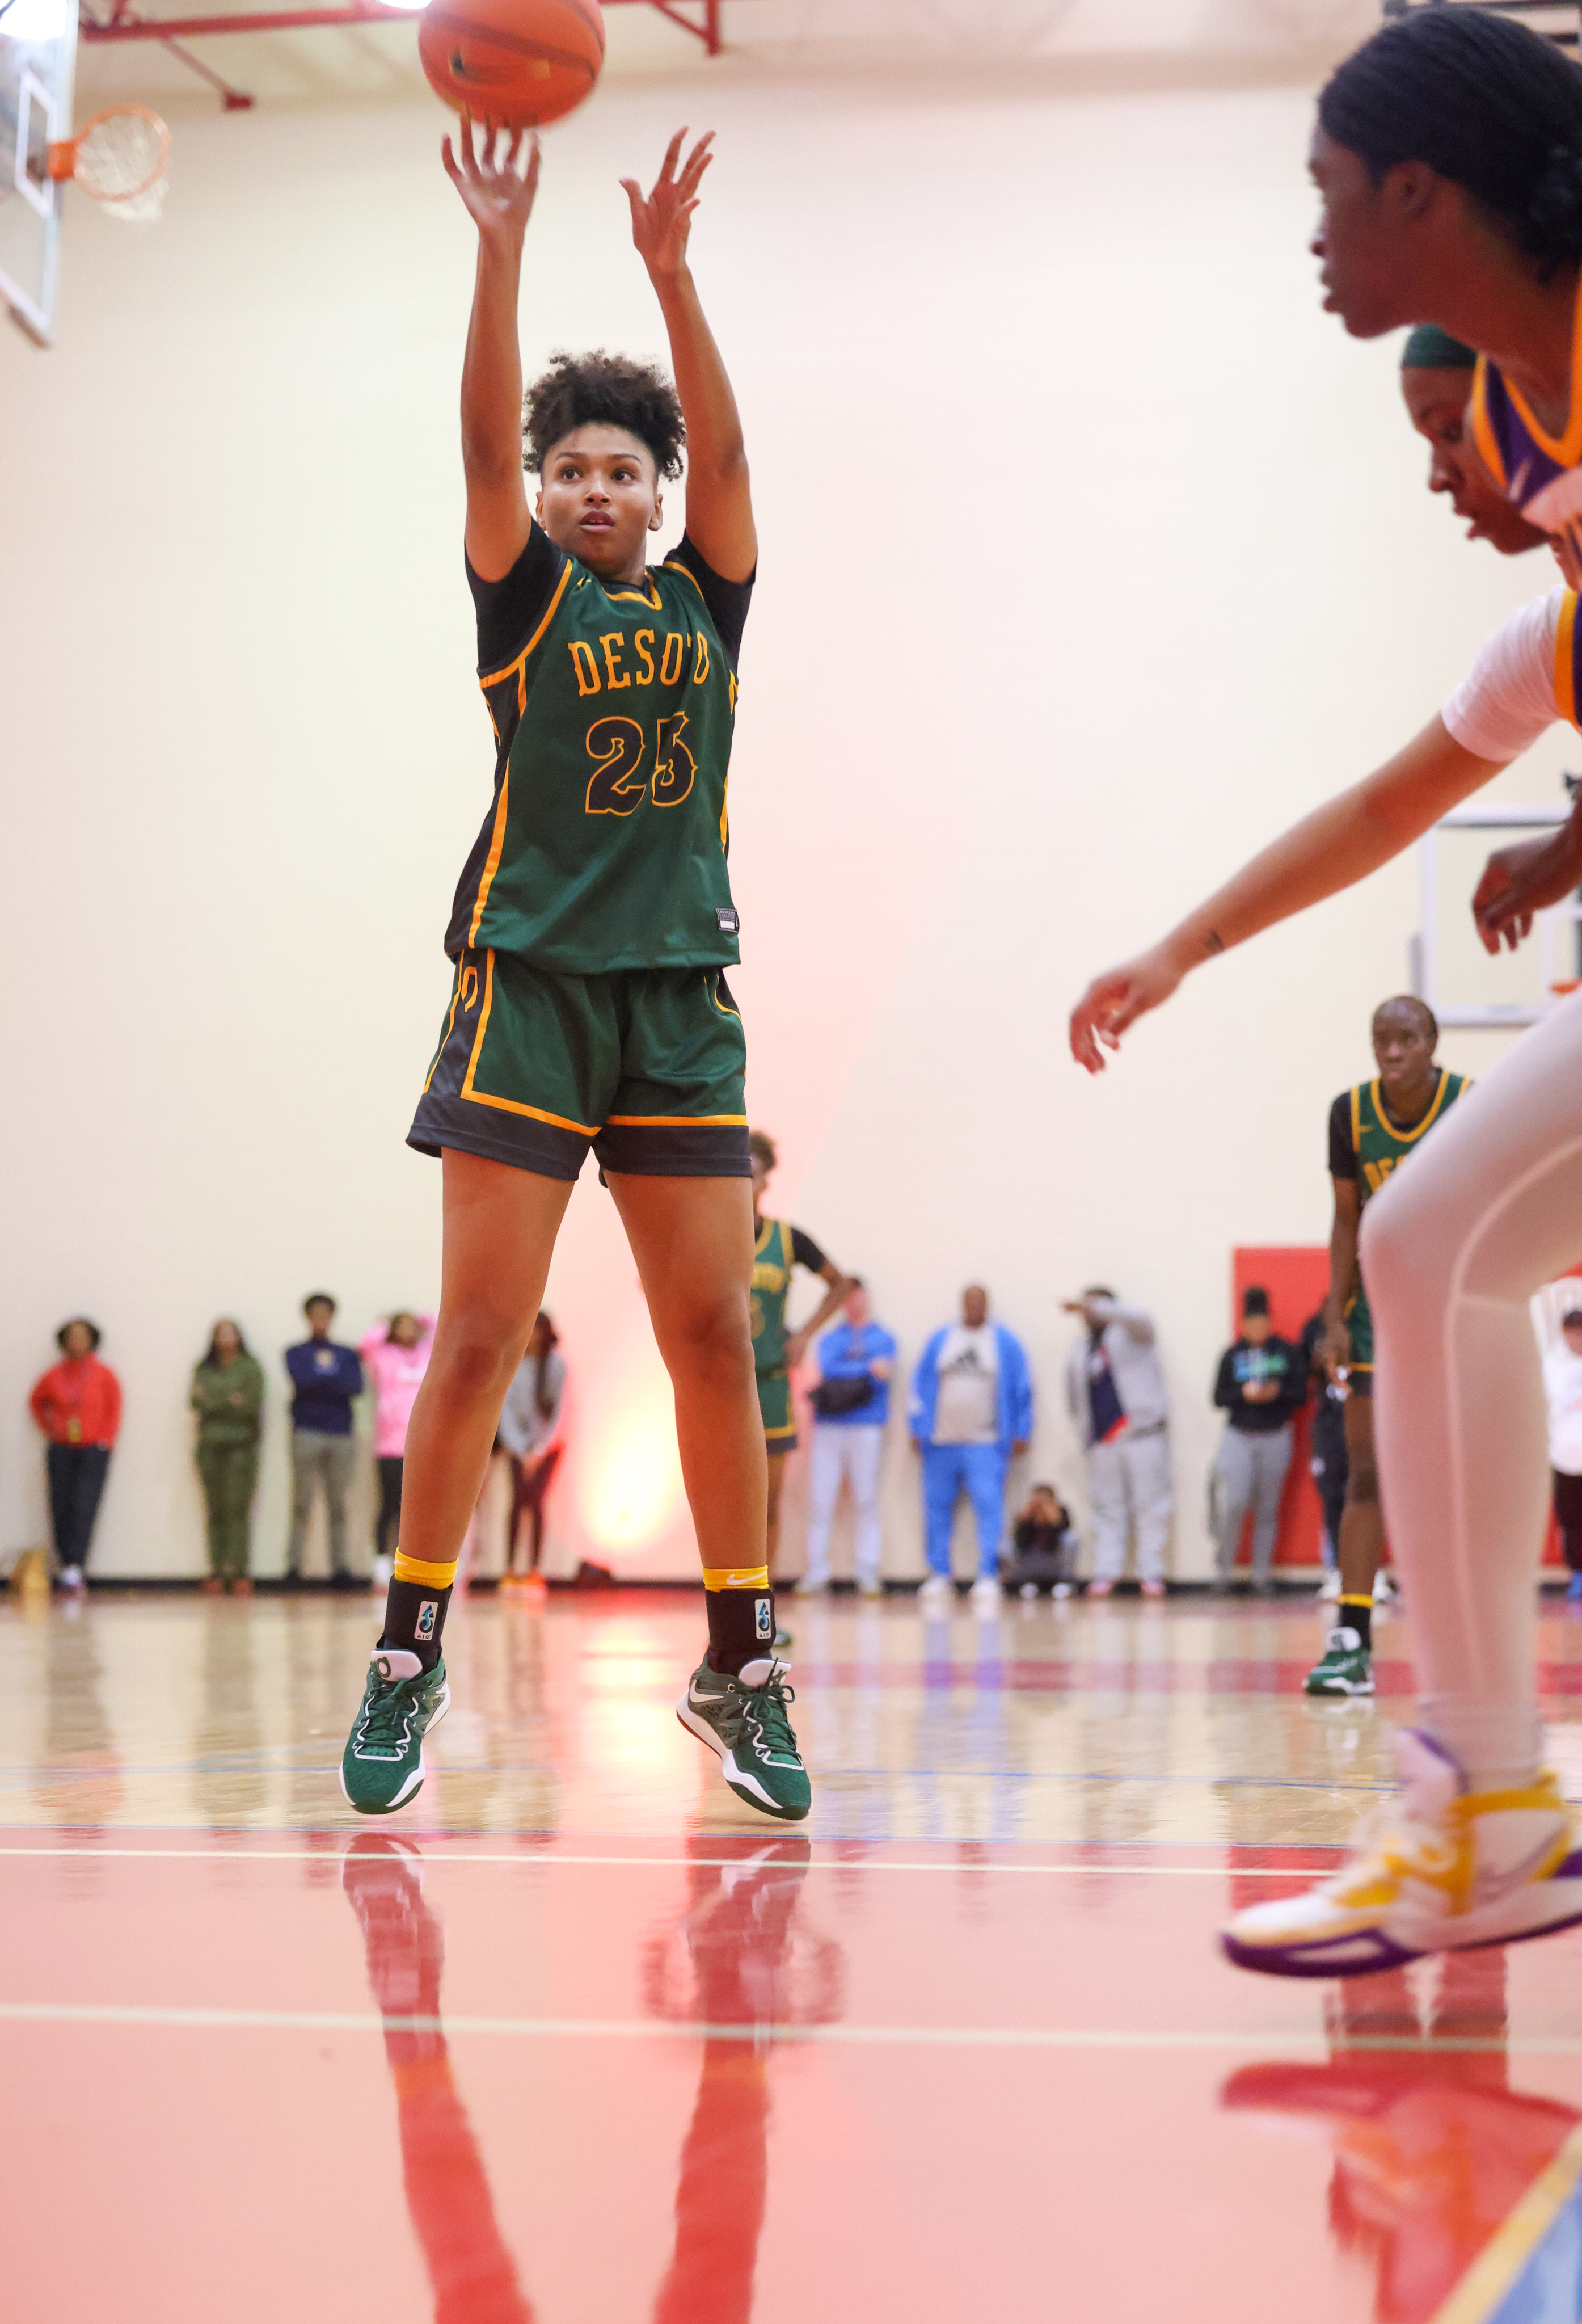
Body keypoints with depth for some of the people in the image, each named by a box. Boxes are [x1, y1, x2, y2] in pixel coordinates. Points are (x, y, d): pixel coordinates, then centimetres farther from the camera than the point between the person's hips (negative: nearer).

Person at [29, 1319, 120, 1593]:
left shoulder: (104, 1375, 1)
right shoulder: (54, 1376, 5)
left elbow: (114, 1411, 4)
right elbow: (37, 1403, 21)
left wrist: (105, 1441, -4)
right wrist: (50, 1430, 12)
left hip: (93, 1450, -2)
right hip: (61, 1451, 2)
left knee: (84, 1508, -14)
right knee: (61, 1508, -1)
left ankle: (75, 1566, -20)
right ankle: (66, 1563, 10)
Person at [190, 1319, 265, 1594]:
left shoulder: (251, 1368, 5)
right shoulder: (204, 1370, 15)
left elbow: (252, 1404, -5)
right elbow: (197, 1401, 3)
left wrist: (213, 1401, -9)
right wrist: (230, 1401, -11)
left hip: (241, 1444, -3)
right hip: (210, 1445, 3)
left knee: (238, 1509, -10)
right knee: (216, 1510, 0)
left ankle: (239, 1570, -10)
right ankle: (218, 1571, 0)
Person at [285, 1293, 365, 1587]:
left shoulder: (347, 1355, 17)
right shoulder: (296, 1353, 12)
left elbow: (356, 1386, -1)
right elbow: (301, 1379, -8)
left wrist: (319, 1381, -6)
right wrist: (335, 1383, -4)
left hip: (342, 1434, 2)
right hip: (307, 1433, -2)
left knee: (338, 1505, 2)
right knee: (302, 1502, -8)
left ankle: (340, 1566, 3)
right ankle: (294, 1564, -9)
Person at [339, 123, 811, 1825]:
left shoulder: (705, 600, 13)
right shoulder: (526, 596, 7)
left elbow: (725, 446, -2)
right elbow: (481, 438, -7)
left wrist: (668, 270, -13)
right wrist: (502, 246, -18)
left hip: (681, 996, 3)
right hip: (528, 983, -2)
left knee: (714, 1337, 0)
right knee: (479, 1337, -6)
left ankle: (740, 1666, 7)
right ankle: (410, 1659, 1)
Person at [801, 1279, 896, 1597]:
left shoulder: (882, 1338, 10)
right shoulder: (829, 1339, 15)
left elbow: (880, 1379, -5)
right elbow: (828, 1368, -4)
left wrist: (841, 1375, -7)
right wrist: (868, 1368, -8)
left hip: (866, 1428, -2)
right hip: (828, 1428, 2)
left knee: (867, 1502, -2)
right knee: (820, 1502, -2)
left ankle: (868, 1575, 0)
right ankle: (816, 1574, 3)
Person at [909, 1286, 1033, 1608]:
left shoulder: (1005, 1343, 6)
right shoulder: (940, 1340, 12)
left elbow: (1022, 1389, 6)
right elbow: (921, 1384, 13)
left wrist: (1020, 1433, 1)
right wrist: (919, 1427, 7)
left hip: (986, 1445, -3)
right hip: (941, 1443, 3)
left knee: (989, 1508, -11)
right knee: (937, 1508, 3)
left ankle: (988, 1578, -11)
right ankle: (939, 1577, 11)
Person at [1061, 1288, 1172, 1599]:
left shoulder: (1130, 1333, 4)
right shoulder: (1078, 1354, 18)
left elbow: (1138, 1320, -21)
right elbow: (1074, 1403, 24)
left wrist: (1092, 1307, -29)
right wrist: (1086, 1437, 15)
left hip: (1143, 1435, -5)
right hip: (1102, 1442, 5)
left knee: (1150, 1506, -5)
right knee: (1106, 1509, 3)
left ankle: (1152, 1573, -3)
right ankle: (1105, 1573, 4)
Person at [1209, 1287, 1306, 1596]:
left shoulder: (1289, 1353, 3)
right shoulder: (1233, 1355, 4)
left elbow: (1301, 1394, 1)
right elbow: (1218, 1397, 3)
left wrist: (1278, 1392, -17)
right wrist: (1244, 1394, -14)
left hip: (1276, 1438, 1)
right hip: (1238, 1437, 0)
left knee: (1268, 1510, 3)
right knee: (1233, 1504, -13)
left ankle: (1262, 1576, 11)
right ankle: (1223, 1569, 2)